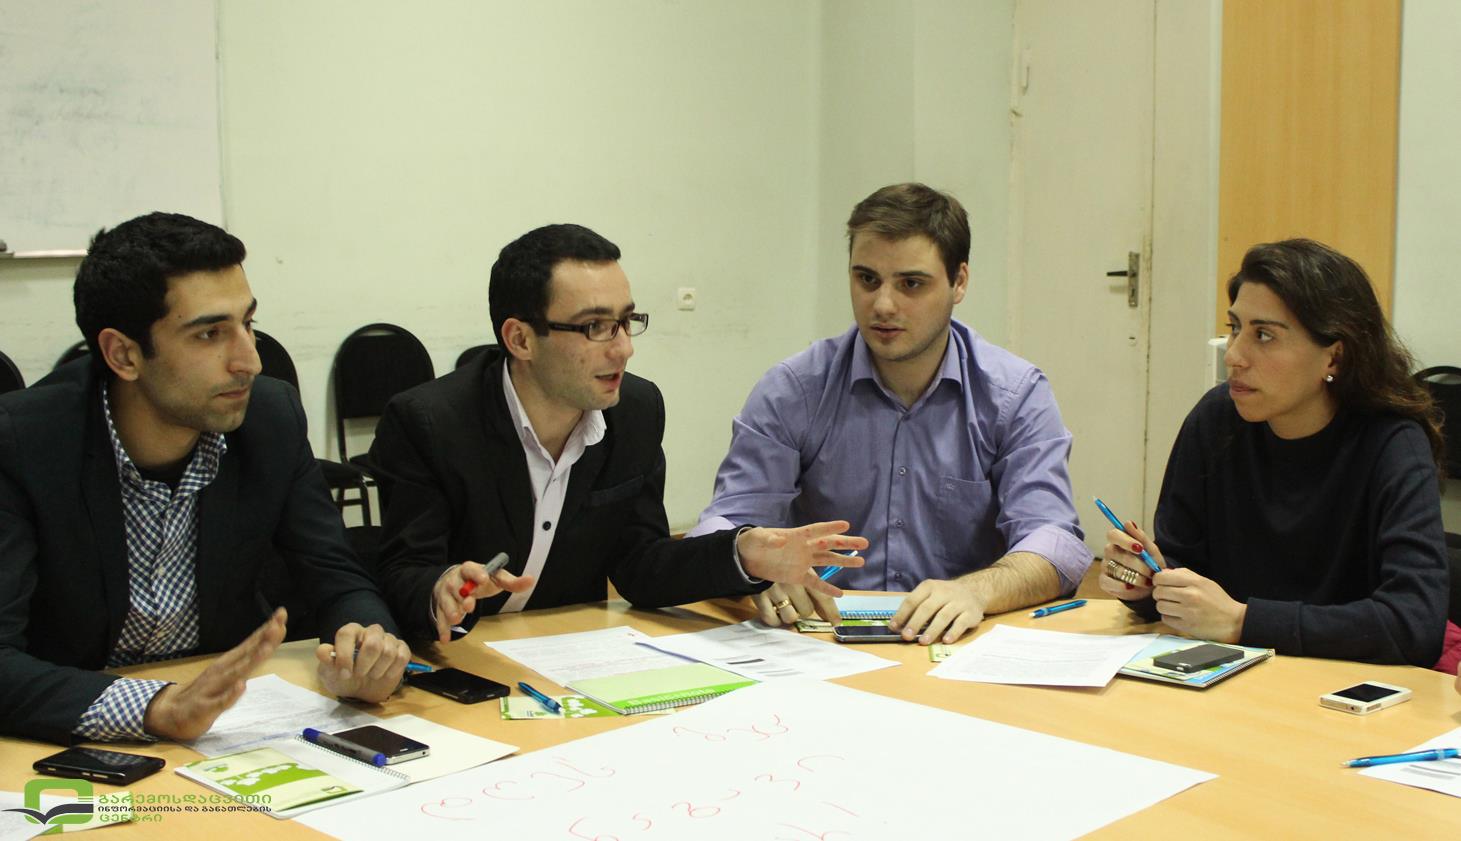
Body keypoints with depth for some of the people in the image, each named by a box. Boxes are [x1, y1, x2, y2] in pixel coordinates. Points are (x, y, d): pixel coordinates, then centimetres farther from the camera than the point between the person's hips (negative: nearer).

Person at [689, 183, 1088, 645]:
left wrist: (976, 590, -29)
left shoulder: (1016, 394, 4)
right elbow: (724, 526, -2)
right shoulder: (792, 390, 4)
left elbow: (1054, 542, -6)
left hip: (960, 642, 1)